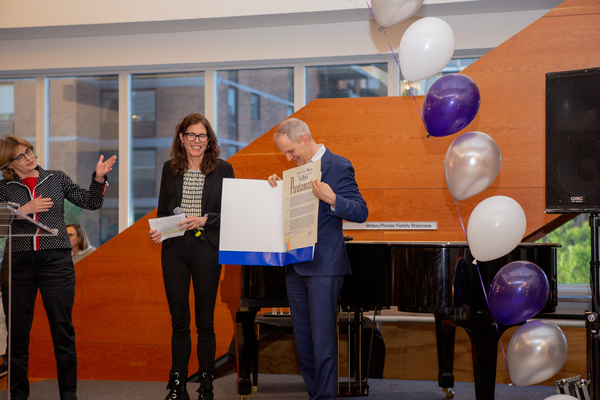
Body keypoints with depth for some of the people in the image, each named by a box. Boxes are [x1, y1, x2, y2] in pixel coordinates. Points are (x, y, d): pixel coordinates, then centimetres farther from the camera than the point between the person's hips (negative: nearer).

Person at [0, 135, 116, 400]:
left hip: (56, 260, 0)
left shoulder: (57, 180, 11)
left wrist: (99, 178, -8)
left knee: (63, 330, 0)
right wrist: (24, 210, -10)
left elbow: (91, 202, 7)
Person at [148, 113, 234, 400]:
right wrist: (157, 230, -4)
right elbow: (162, 210, 14)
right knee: (179, 320, 7)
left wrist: (205, 220, -15)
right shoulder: (170, 169, 10)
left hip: (206, 249, -2)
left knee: (205, 321, 3)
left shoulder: (222, 169, 2)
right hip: (174, 250, 2)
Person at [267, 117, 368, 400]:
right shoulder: (300, 168, 15)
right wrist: (277, 187, 4)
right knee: (302, 340, 12)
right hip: (296, 267, 8)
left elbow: (361, 212, -12)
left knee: (322, 340, -6)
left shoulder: (338, 166, -8)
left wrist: (332, 199, -29)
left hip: (324, 266, -8)